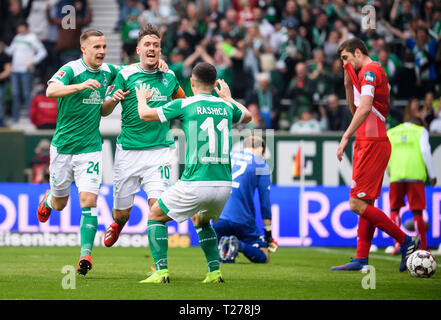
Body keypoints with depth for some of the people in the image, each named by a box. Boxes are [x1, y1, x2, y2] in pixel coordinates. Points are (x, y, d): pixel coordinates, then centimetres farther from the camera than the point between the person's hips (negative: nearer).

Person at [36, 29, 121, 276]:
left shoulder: (108, 71, 3)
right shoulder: (71, 70, -14)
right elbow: (51, 91, -34)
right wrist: (80, 86, -49)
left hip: (91, 147, 2)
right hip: (63, 145, -2)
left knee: (88, 201, -12)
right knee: (59, 203, 13)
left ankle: (86, 254, -13)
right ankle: (47, 200, 49)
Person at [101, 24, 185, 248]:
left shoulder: (169, 77, 7)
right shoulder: (126, 75, -2)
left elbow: (181, 99, 30)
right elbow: (103, 111, 0)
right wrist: (113, 100, -19)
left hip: (159, 150, 1)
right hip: (128, 151, -1)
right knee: (121, 212, 9)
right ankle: (117, 225, 47)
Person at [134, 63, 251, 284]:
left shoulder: (185, 105, -3)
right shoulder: (226, 106, 10)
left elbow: (145, 115, 4)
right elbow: (247, 117, 34)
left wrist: (141, 98, 26)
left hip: (196, 185, -5)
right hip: (224, 184, 5)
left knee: (156, 216, 14)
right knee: (200, 220, 33)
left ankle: (161, 271, 1)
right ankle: (215, 272, 22)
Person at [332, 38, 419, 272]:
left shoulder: (370, 71, -10)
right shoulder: (367, 73, 21)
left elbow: (365, 108, -24)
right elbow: (356, 110, 27)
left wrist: (346, 137, -28)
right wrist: (348, 84, 16)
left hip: (372, 145, -11)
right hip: (368, 144, 11)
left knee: (358, 204, -12)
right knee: (365, 204, 8)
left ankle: (405, 241, -8)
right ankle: (361, 259, 7)